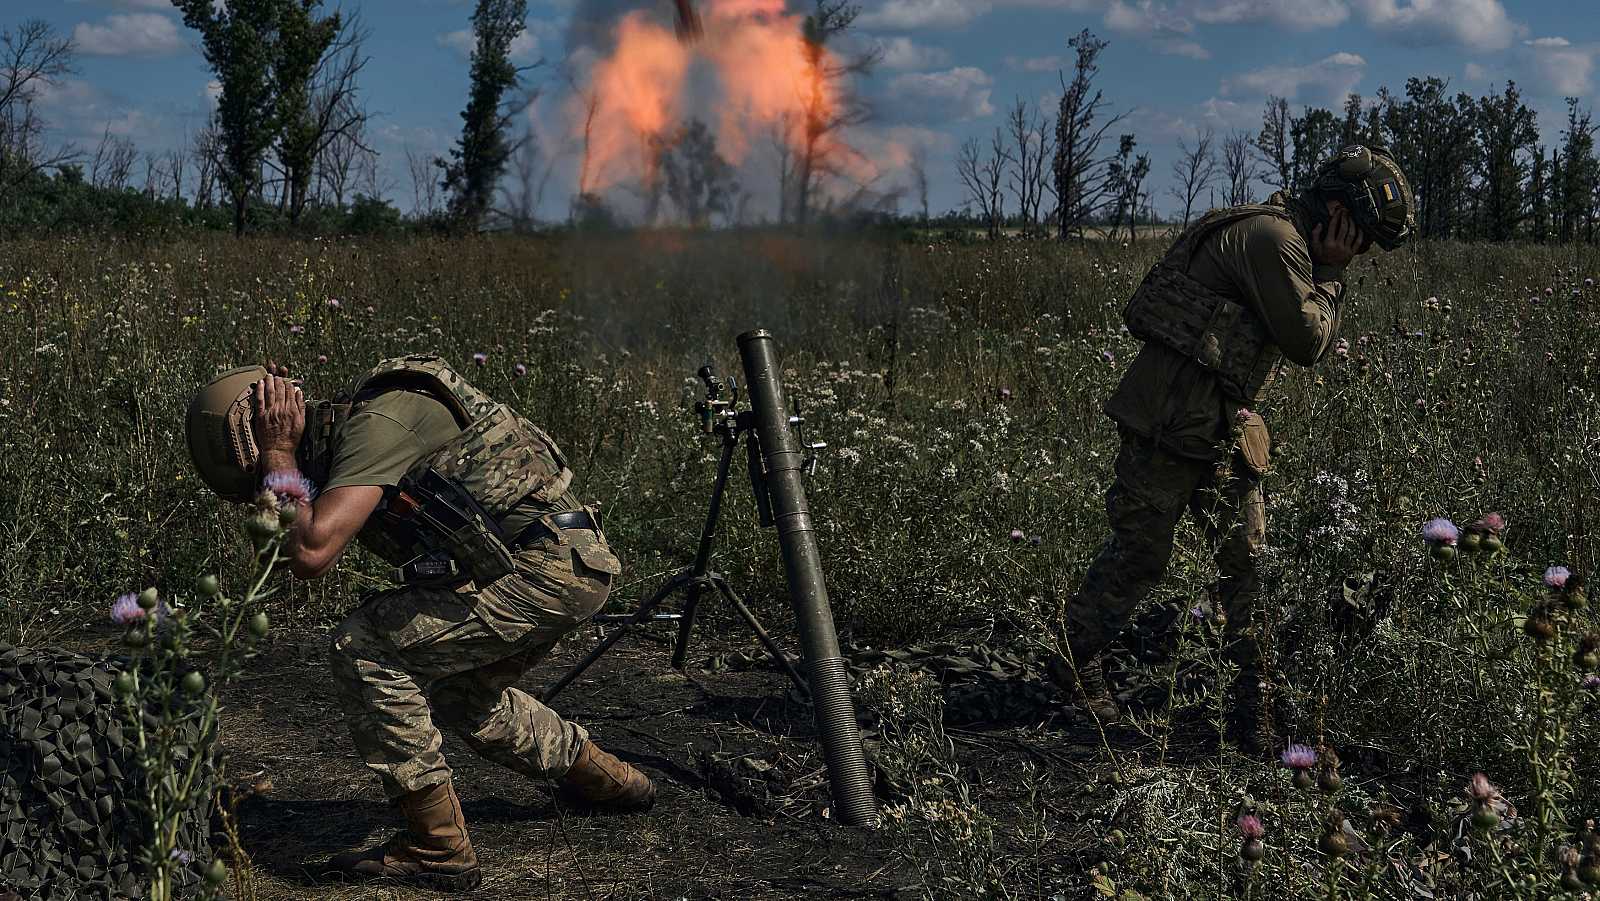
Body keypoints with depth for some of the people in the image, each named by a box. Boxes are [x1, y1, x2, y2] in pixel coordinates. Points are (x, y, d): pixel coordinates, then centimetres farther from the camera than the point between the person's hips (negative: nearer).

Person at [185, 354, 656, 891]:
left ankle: (437, 847, -4)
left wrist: (280, 457, -15)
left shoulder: (374, 423, -18)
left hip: (542, 571, -10)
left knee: (362, 652, -11)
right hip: (573, 565, 10)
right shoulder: (347, 430, 12)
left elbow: (311, 556, -28)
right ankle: (605, 780, 44)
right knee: (458, 693, 29)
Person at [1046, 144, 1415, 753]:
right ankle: (1076, 660, 21)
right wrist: (1327, 280, -4)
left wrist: (1326, 278, 9)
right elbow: (1306, 342, -16)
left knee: (1247, 555, 6)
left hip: (1222, 427, 10)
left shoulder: (1283, 239, 17)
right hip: (1171, 421, -10)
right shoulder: (1272, 235, -16)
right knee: (1140, 552, 1)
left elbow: (1308, 342, 22)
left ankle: (1250, 702, 11)